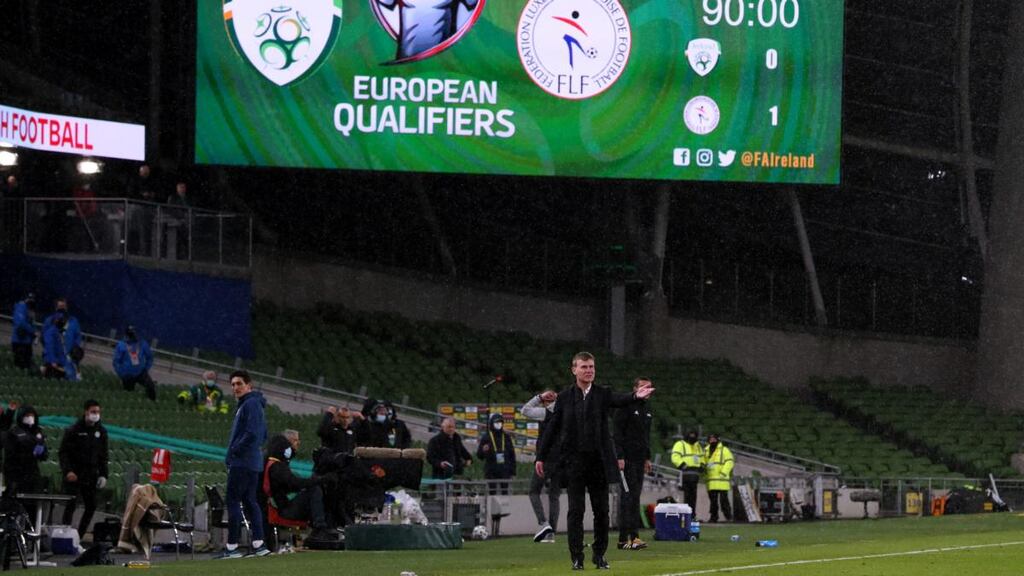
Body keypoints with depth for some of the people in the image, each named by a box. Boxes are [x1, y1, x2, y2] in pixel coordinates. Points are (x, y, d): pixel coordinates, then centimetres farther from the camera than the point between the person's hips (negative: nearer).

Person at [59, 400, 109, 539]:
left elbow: (103, 455, 15)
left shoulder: (100, 431, 9)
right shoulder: (73, 430, -6)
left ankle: (80, 536, 11)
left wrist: (103, 474, 6)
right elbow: (64, 452, -6)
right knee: (71, 505, -9)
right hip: (74, 475, -5)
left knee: (91, 506, 2)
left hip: (91, 475, 5)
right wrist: (68, 470, -19)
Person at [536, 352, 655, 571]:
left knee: (601, 510, 4)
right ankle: (576, 557, 2)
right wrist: (541, 457, 6)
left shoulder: (603, 394, 4)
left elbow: (619, 400, -18)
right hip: (574, 461, -1)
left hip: (598, 460, 1)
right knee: (576, 510, -2)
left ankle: (599, 555, 15)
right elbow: (552, 428, 8)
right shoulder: (564, 397, 5)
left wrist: (636, 396, -40)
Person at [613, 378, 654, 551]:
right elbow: (616, 432, -13)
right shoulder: (626, 406, -8)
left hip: (640, 459, 8)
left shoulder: (646, 410, 18)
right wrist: (619, 457, -19)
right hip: (627, 458, -8)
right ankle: (631, 536, -15)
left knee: (634, 496, 5)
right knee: (629, 496, -12)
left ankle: (625, 538, 6)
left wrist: (647, 458, 19)